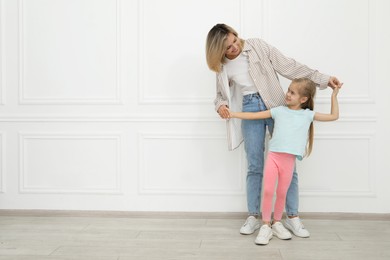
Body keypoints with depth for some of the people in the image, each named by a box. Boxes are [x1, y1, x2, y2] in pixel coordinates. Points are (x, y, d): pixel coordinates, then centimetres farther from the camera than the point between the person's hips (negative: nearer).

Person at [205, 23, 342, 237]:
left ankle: (292, 217, 6)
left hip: (275, 105, -1)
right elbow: (222, 94, 18)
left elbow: (288, 66, -3)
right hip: (250, 110, 1)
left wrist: (321, 79, -7)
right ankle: (253, 217, 12)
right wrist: (221, 105, -7)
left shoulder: (256, 46, 0)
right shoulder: (222, 67, 7)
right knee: (255, 166, -1)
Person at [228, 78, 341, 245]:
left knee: (282, 193, 7)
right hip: (273, 156, 0)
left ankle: (277, 223, 26)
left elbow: (334, 116, 14)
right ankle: (265, 226, 5)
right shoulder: (279, 111, 9)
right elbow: (254, 115, 9)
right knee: (268, 191, -6)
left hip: (289, 160, 0)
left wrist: (334, 95, 15)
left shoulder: (308, 114, 9)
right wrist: (233, 114, 4)